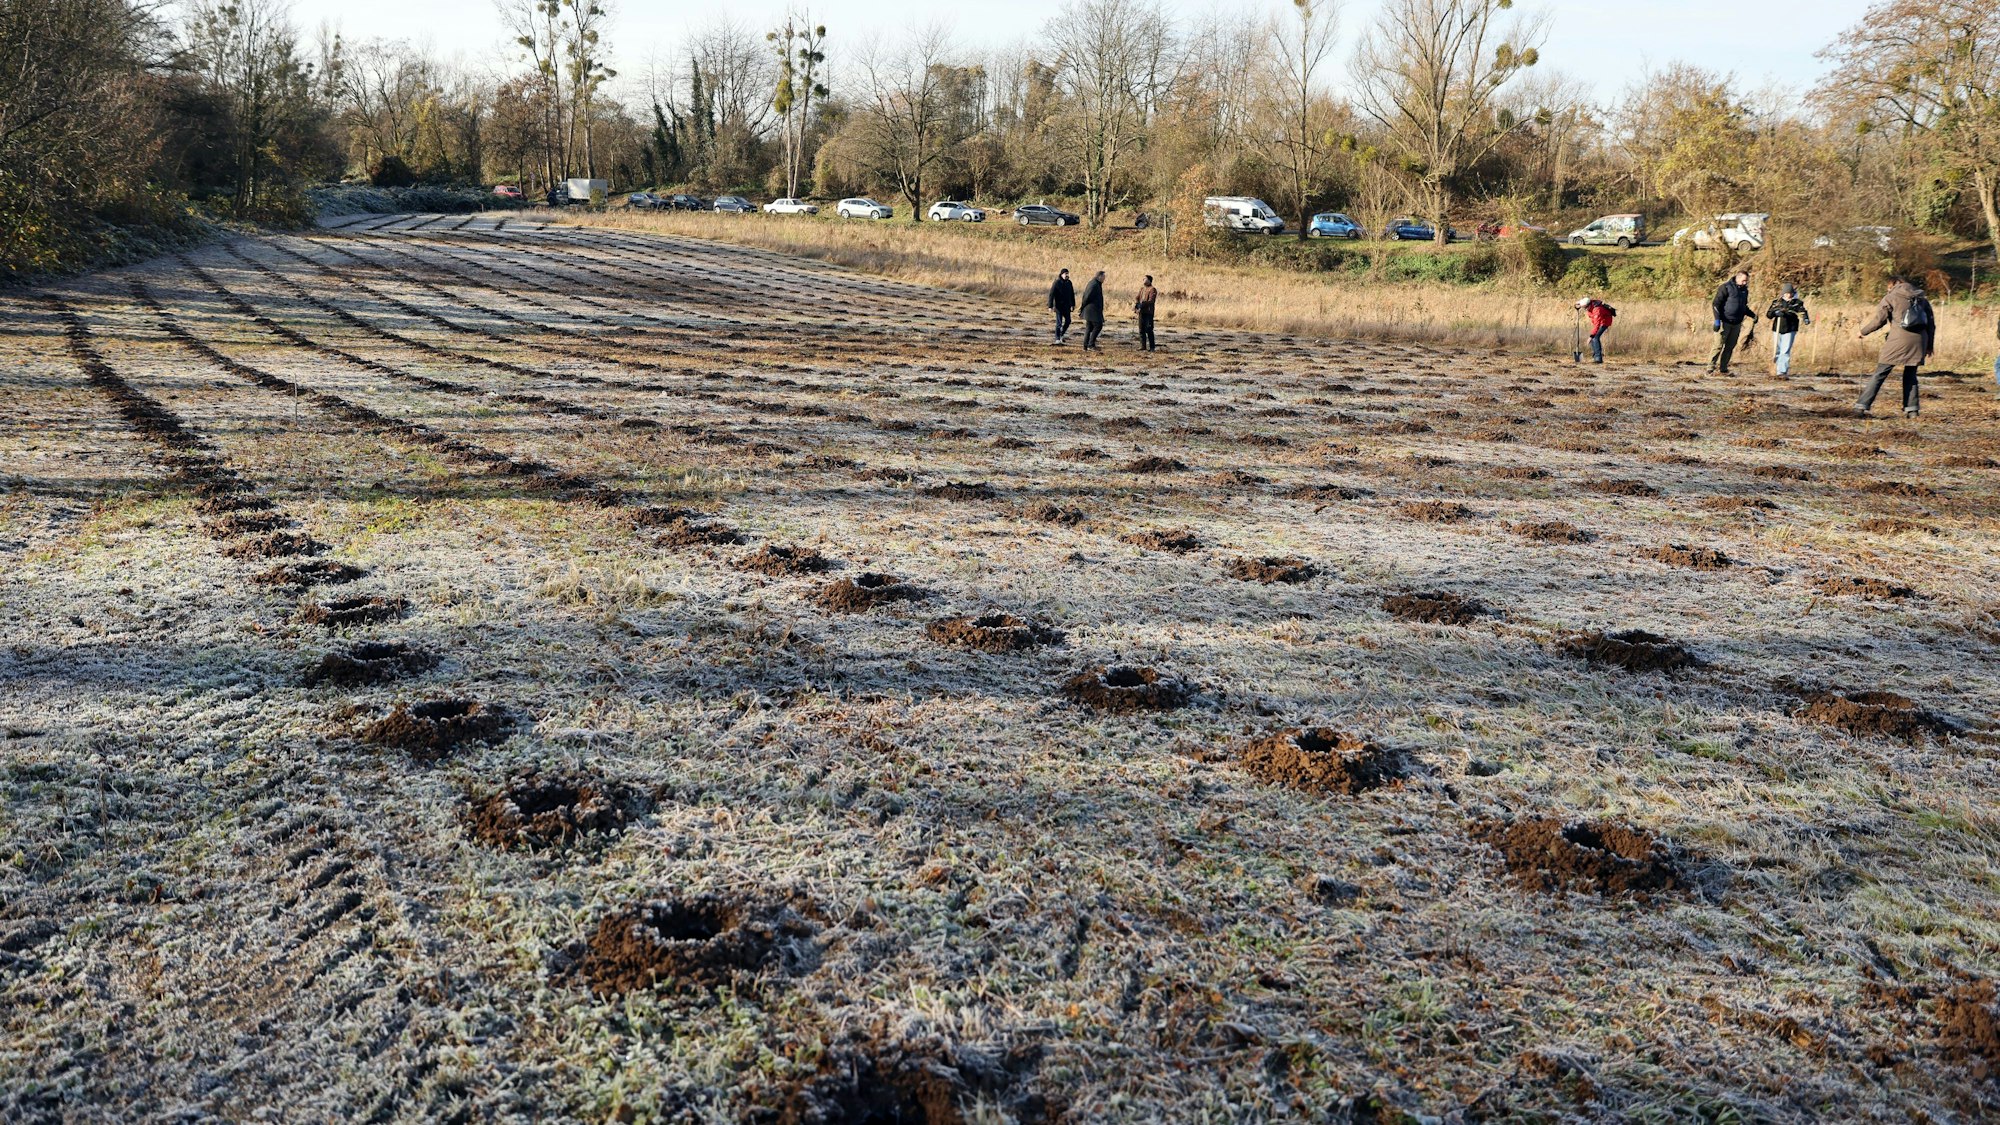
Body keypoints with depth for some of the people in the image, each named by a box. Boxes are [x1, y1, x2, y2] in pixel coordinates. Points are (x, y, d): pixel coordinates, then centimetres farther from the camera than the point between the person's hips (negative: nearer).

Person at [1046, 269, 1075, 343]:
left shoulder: (1069, 283, 5)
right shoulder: (1057, 283, -12)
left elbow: (1072, 294, 15)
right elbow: (1051, 294, -14)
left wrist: (1073, 304, 16)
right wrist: (1050, 306, -20)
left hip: (1067, 306, 6)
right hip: (1059, 306, -6)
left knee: (1068, 321, 11)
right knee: (1059, 323, -6)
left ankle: (1061, 335, 30)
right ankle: (1057, 339, 1)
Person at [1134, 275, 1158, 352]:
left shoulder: (1152, 290, -7)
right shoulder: (1141, 288, 15)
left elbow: (1151, 301, -16)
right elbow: (1137, 297, 11)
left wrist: (1142, 304, -25)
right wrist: (1136, 303, -11)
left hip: (1148, 312, -7)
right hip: (1141, 311, 7)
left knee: (1149, 330, -6)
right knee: (1141, 329, 8)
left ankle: (1151, 347, -1)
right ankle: (1143, 346, 14)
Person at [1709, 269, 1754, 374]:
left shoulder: (1744, 290, 15)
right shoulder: (1726, 287, -7)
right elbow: (1716, 303, -11)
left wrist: (1753, 316, 12)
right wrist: (1717, 320, -18)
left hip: (1736, 324, 7)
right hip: (1724, 322, -7)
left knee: (1730, 347, 7)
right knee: (1718, 345, -8)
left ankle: (1723, 369, 12)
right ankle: (1710, 368, -7)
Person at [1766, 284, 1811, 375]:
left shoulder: (1797, 303, 2)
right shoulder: (1777, 302, 6)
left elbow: (1802, 311, -12)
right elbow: (1768, 315, -2)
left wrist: (1806, 318, -33)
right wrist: (1776, 312, -23)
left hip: (1790, 330, -3)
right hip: (1777, 330, 3)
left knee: (1785, 352, -10)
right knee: (1777, 351, 12)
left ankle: (1782, 371, -10)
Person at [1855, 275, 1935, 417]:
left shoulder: (1891, 297, 4)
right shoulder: (1922, 298, 20)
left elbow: (1878, 320, -2)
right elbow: (1931, 323, 20)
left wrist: (1863, 332, 14)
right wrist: (1930, 345, 25)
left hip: (1898, 340, -5)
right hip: (1918, 342, 5)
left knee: (1880, 374, -4)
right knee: (1910, 375, 14)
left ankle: (1862, 406, -9)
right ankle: (1911, 410, 9)